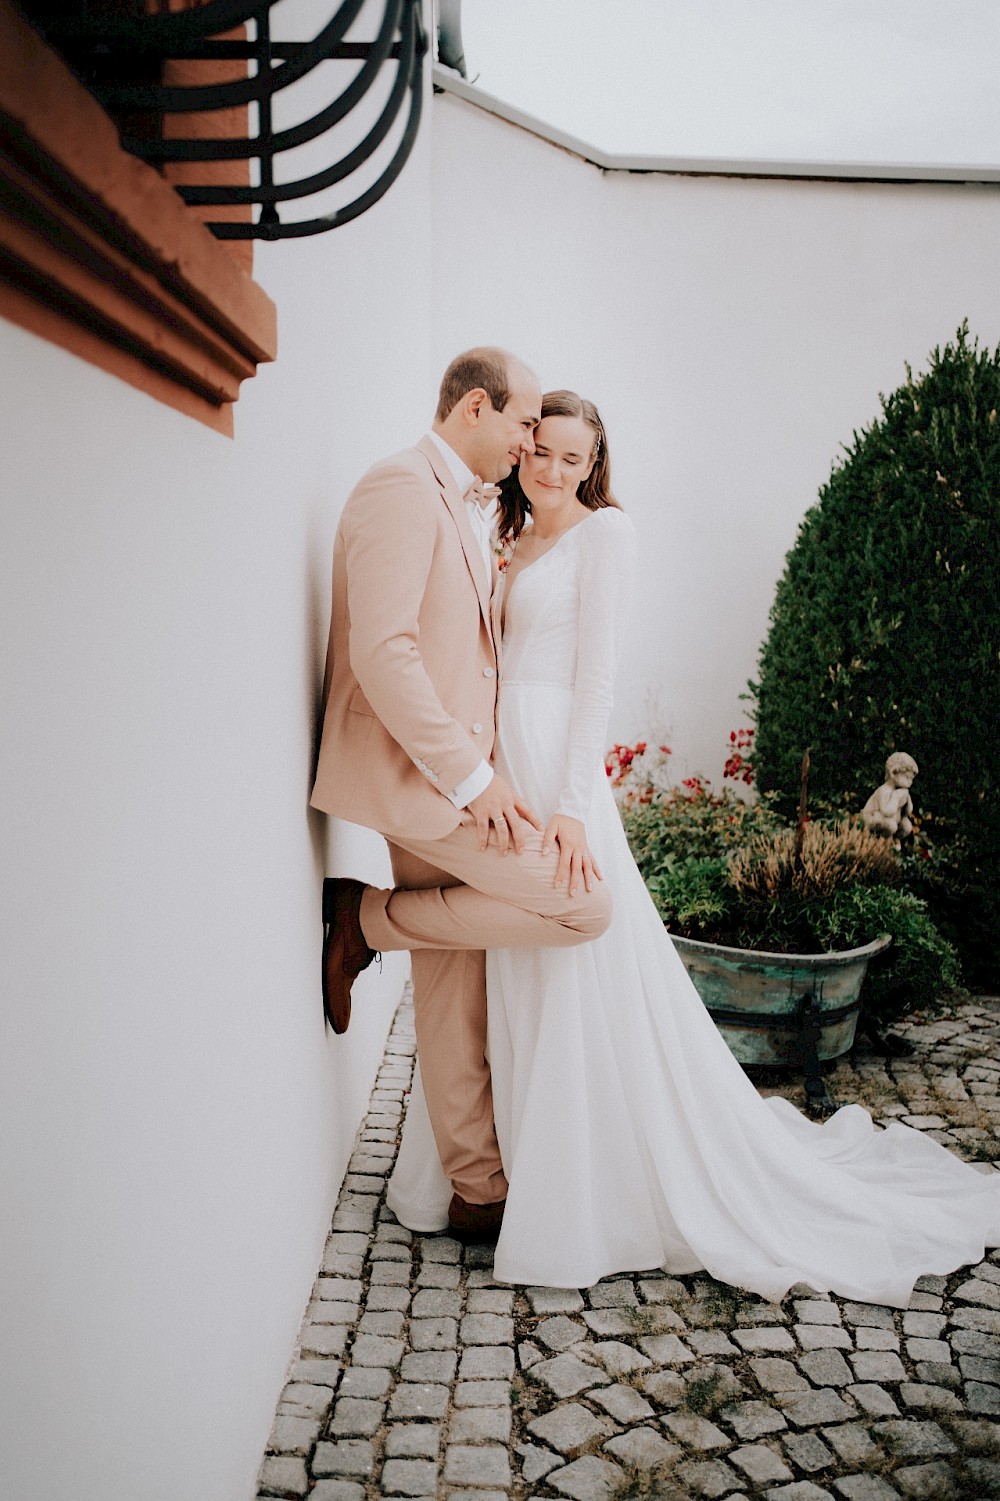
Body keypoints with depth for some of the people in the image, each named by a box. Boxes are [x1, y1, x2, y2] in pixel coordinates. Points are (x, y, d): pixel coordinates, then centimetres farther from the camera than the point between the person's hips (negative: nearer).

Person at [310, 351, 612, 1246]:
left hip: (454, 772, 10)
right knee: (584, 905, -12)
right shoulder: (402, 489, -13)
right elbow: (382, 653, -23)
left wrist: (480, 771, 15)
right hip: (417, 772, -10)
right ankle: (365, 921, 0)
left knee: (456, 998, 13)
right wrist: (470, 778, -21)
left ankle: (479, 1192, 24)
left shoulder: (465, 509, 19)